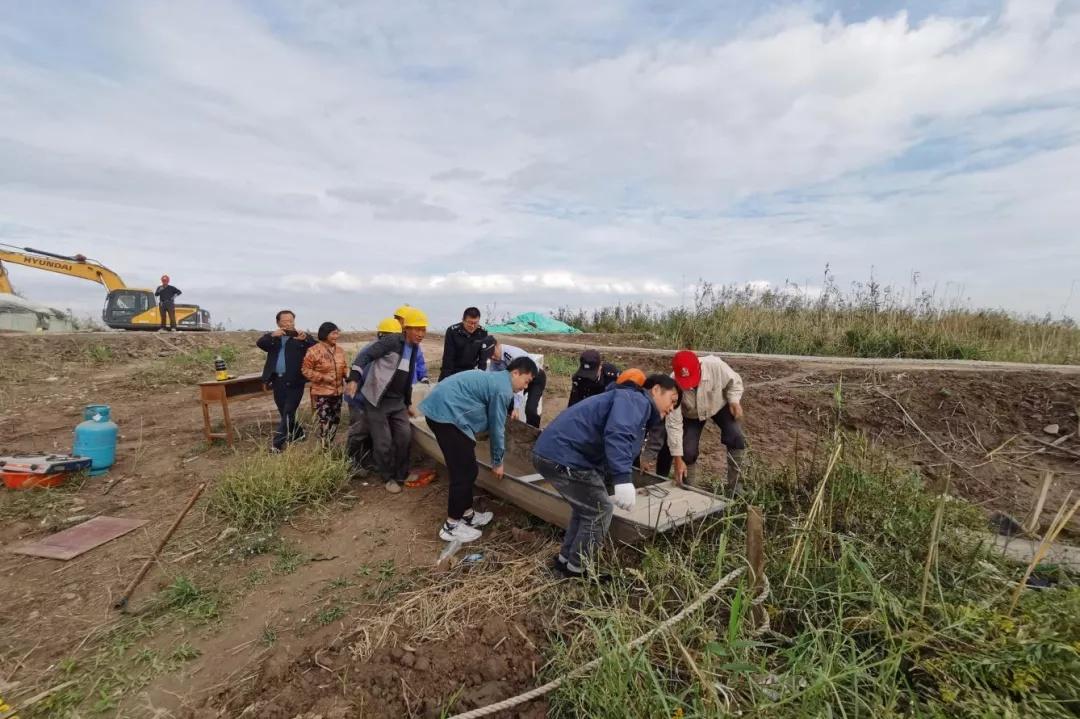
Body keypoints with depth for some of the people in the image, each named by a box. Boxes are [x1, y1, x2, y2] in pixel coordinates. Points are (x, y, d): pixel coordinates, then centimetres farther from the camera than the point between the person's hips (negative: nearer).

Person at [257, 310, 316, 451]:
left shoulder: (302, 337, 0)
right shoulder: (272, 337, 11)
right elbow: (259, 343, -7)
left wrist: (305, 338, -33)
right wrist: (272, 335, -25)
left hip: (294, 382, -5)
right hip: (277, 381, 5)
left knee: (288, 413, -6)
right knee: (284, 413, 16)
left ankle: (277, 444, -1)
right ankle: (297, 433, 34)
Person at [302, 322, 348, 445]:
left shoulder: (340, 350, 6)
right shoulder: (314, 351, -12)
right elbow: (305, 369, -9)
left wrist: (347, 372, -6)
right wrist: (322, 377, -18)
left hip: (337, 391, 7)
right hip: (322, 393, -6)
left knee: (335, 420, 14)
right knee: (324, 422, -6)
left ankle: (329, 445, 31)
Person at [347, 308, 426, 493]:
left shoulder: (413, 349, 9)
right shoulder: (391, 341, -15)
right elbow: (365, 355, -23)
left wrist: (408, 403, 23)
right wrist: (354, 378, -36)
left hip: (397, 401, 7)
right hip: (377, 400, -7)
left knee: (405, 436, 3)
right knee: (383, 443, -1)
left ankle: (401, 475, 20)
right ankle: (388, 478, 19)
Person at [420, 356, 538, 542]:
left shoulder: (496, 379, 21)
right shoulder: (503, 389, -10)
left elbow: (490, 422, 29)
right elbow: (496, 428, -5)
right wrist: (497, 462, 7)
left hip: (439, 408, 11)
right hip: (447, 413, -10)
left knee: (465, 469, 17)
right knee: (465, 472, -1)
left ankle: (467, 515, 29)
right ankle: (451, 526, 11)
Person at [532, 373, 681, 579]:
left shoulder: (633, 404, 27)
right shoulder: (636, 400, -7)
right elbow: (617, 434, -29)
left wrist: (624, 485, 32)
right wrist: (623, 479, -36)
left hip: (551, 451, 11)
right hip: (563, 456, -11)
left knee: (586, 507, 26)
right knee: (600, 511, 4)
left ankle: (565, 560, 37)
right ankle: (575, 570, 20)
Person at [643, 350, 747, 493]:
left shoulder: (715, 365, -38)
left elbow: (734, 382, -13)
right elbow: (674, 424, -33)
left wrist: (734, 401, -31)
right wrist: (678, 459, -33)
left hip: (721, 405, 1)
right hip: (691, 414, 0)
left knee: (735, 438, -17)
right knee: (688, 451, -10)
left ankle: (735, 488, -3)